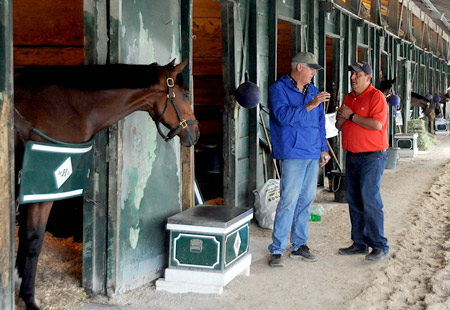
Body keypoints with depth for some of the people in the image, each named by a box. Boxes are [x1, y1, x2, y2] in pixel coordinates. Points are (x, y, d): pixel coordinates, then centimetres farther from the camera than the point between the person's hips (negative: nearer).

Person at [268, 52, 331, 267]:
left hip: (313, 154, 7)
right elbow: (283, 115, -18)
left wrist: (323, 149, 18)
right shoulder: (279, 89, -3)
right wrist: (310, 106, -20)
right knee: (288, 201, -10)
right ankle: (277, 249, -4)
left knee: (306, 200, 10)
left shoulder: (313, 91, 18)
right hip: (292, 154, -7)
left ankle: (299, 245, 19)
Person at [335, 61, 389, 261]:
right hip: (352, 156, 8)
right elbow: (339, 125, 19)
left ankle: (380, 247, -4)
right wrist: (341, 117, -5)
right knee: (354, 202, 9)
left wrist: (351, 116, -13)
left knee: (370, 201, -10)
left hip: (371, 157, -8)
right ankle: (360, 243, 18)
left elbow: (377, 124, -22)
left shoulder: (376, 97, -9)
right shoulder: (349, 98, 16)